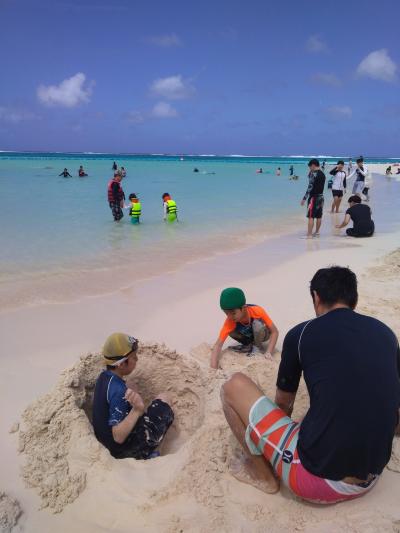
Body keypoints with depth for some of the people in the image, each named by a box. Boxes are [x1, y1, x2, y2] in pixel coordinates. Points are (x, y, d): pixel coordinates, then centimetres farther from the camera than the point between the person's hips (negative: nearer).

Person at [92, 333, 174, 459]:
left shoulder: (103, 377, -3)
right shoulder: (118, 390, -30)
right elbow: (118, 437, -31)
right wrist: (137, 410, -41)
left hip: (105, 441, 8)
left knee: (130, 384, 21)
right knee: (163, 399, 1)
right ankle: (147, 453, 14)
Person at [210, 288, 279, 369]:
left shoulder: (257, 311, -35)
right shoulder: (230, 321, -30)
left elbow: (274, 332, -27)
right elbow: (218, 344, -33)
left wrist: (268, 353, -38)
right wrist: (213, 368, -44)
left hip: (262, 335, -2)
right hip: (248, 337, 3)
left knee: (257, 323, -34)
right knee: (230, 331, -26)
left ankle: (257, 348, -8)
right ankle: (248, 346, 1)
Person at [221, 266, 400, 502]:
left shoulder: (302, 333, -6)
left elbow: (284, 403, 11)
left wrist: (280, 429, 34)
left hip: (315, 479, -5)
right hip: (370, 481, 6)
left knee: (235, 385, 6)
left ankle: (263, 474, 16)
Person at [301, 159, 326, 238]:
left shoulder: (313, 173, -12)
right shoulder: (322, 174, 13)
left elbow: (310, 187, -18)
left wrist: (304, 198, -17)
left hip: (314, 197, -9)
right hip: (321, 196, 9)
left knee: (311, 216, -8)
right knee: (319, 216, 13)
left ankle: (309, 234, -10)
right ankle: (317, 232, 20)